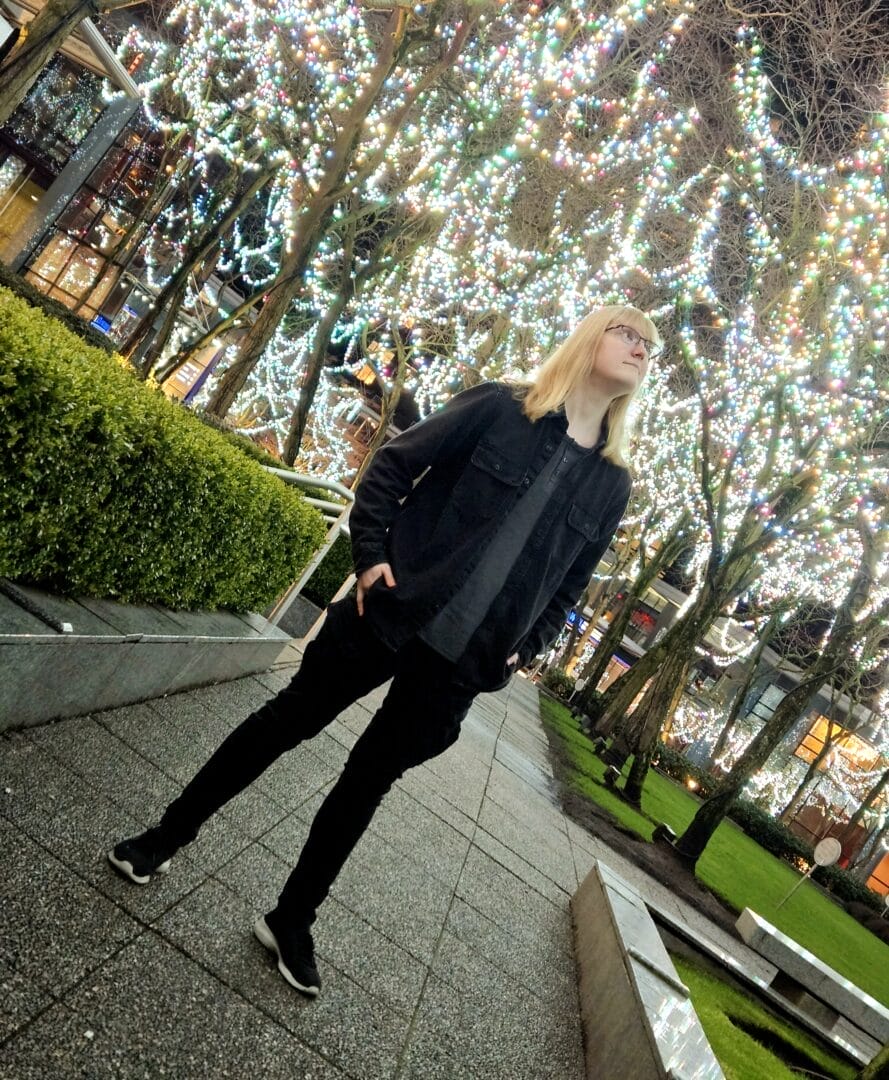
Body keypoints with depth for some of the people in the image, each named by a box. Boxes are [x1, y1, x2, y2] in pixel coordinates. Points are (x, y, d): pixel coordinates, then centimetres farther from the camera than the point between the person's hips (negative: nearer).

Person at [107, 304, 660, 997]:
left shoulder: (612, 483, 7)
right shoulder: (499, 406, -3)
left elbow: (569, 585, 14)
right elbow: (394, 466, -2)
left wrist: (521, 649, 4)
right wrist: (372, 556, -11)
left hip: (462, 665, 3)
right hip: (390, 616, -2)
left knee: (368, 783, 14)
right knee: (287, 722, 10)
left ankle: (291, 923, 32)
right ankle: (169, 836, 32)